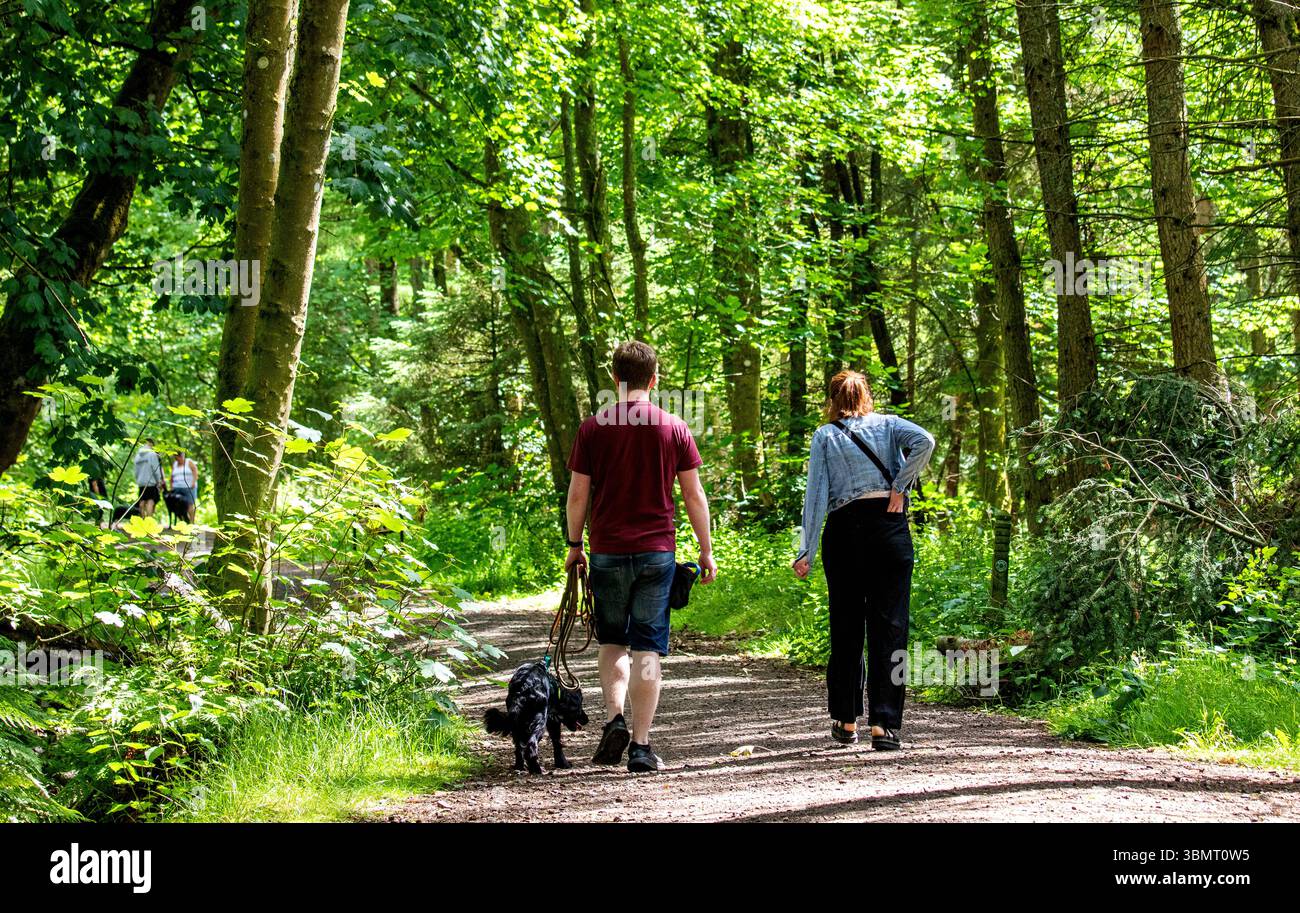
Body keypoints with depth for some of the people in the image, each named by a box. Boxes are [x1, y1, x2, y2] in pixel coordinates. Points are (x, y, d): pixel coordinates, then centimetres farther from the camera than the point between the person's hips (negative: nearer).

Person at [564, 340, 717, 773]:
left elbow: (578, 494, 1)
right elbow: (694, 496, 2)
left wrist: (574, 546, 14)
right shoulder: (674, 428, -1)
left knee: (612, 642, 17)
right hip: (657, 551, 0)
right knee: (648, 648, 3)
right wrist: (706, 551, 10)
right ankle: (641, 745, 1)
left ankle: (614, 719, -3)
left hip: (607, 552, 1)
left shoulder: (593, 428, -1)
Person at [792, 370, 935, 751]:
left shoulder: (824, 436, 8)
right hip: (889, 527, 0)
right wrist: (900, 488, -4)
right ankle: (883, 724, -10)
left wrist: (806, 552, -2)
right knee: (889, 628, -2)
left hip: (844, 531, 0)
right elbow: (924, 441, -11)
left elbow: (816, 494, 0)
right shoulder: (887, 424, 10)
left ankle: (846, 721, 16)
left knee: (846, 630, 11)